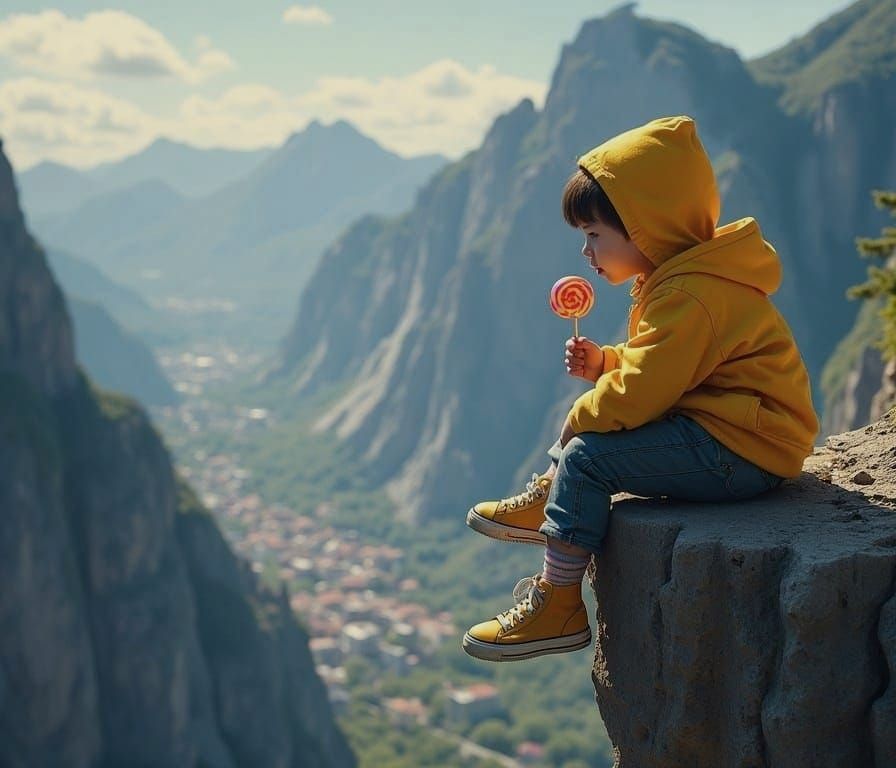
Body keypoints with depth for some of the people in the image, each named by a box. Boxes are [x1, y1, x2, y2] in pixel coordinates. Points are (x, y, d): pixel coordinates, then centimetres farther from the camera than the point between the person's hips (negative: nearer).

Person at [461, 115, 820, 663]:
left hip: (739, 453, -11)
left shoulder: (690, 297, -23)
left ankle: (558, 607, -11)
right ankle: (547, 498, 35)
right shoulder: (683, 277, 12)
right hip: (726, 431, 11)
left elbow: (639, 392, -25)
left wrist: (579, 419, -7)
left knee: (586, 456, -18)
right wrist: (604, 361, 5)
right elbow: (660, 367, 22)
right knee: (592, 421, 22)